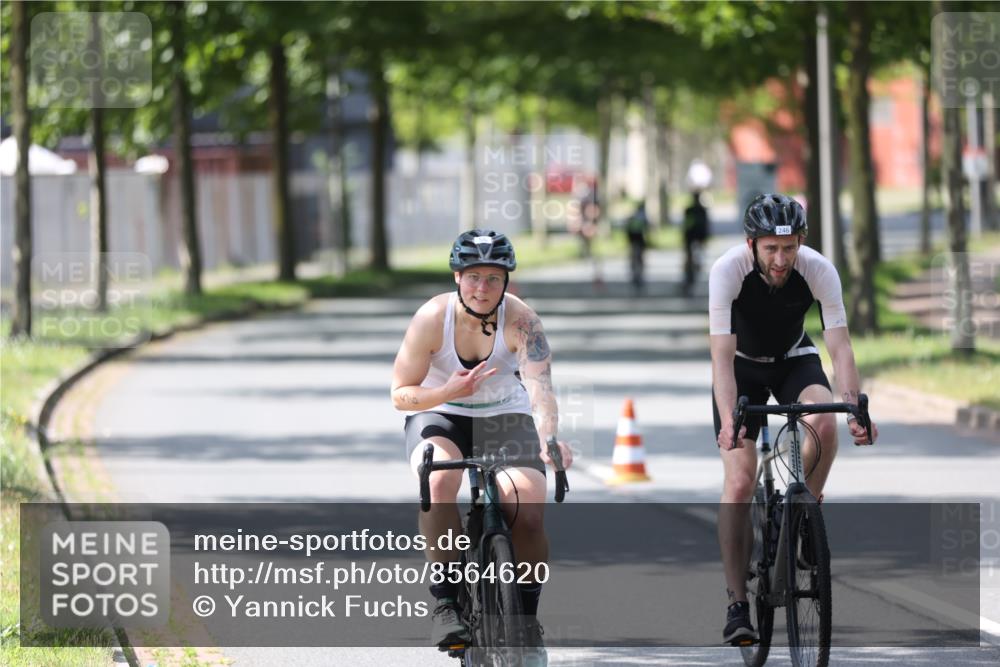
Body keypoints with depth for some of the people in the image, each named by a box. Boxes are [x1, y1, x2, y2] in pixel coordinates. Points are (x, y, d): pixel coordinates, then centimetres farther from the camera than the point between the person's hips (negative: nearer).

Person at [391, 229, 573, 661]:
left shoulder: (520, 321, -23)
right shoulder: (432, 318, -21)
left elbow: (540, 386, -38)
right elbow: (401, 394, -14)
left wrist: (548, 440, -57)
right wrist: (448, 391, -34)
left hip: (505, 416, 0)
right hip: (439, 416, 0)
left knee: (529, 510, -21)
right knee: (439, 480, -34)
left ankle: (528, 617, 1)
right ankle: (446, 603, -25)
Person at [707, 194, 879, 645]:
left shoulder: (819, 271, -26)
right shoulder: (728, 270, -31)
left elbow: (840, 346, -27)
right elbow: (722, 354, -35)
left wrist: (856, 410, -41)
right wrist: (728, 420, -48)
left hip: (794, 359, 1)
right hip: (743, 366, -1)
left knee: (825, 423, -32)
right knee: (739, 482, -14)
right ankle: (737, 605, -8)